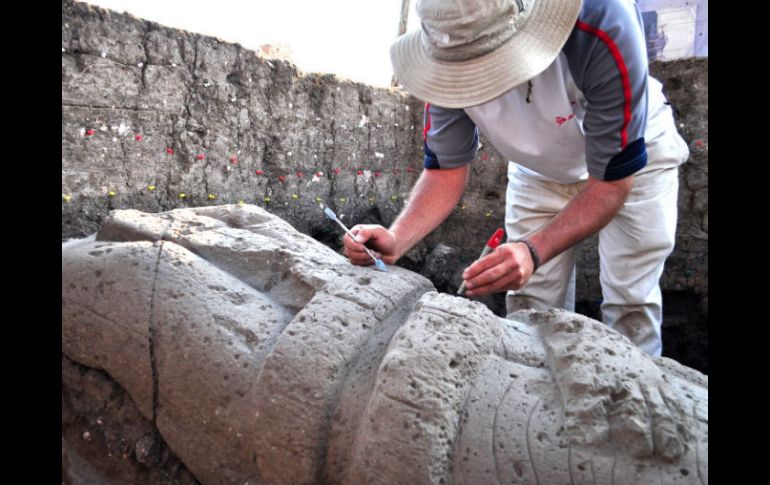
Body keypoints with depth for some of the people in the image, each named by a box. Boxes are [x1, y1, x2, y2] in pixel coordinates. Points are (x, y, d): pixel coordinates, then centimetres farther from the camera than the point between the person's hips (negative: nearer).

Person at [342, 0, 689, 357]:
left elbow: (612, 180, -33)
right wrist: (396, 240, -37)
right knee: (529, 308, 2)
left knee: (631, 306, -4)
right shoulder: (451, 55, -27)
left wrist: (533, 251, -48)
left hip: (631, 158, -2)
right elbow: (446, 170, -19)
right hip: (539, 170, 3)